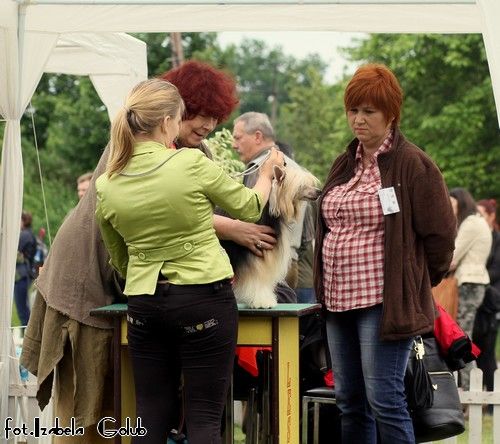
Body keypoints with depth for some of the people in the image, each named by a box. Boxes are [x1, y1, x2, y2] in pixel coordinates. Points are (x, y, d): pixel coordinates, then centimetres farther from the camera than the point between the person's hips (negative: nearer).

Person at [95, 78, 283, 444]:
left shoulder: (106, 187, 1)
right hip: (204, 298, -4)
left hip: (144, 302, 4)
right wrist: (267, 172, 23)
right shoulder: (192, 163, -12)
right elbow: (250, 208, 3)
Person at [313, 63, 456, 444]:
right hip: (339, 299, 8)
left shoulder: (412, 164, -8)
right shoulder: (344, 165, 15)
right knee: (349, 400, 11)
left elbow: (440, 233, -8)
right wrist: (327, 290, 17)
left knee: (383, 400, -10)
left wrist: (416, 284, 2)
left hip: (384, 301, -8)